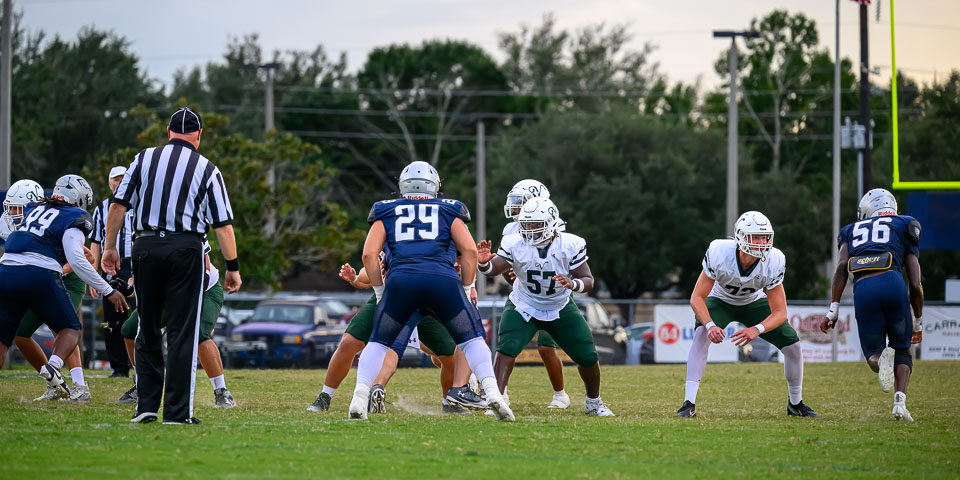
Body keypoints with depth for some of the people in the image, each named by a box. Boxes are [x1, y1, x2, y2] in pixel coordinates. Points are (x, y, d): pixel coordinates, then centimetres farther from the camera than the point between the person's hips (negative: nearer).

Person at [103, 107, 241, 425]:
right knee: (182, 332, 0)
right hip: (185, 249, -2)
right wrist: (233, 267, 6)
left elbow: (118, 206, 4)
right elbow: (223, 225, 0)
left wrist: (110, 247, 12)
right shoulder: (207, 170, 3)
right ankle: (177, 411, -3)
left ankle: (146, 406, 9)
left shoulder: (144, 159, 7)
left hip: (145, 247, 2)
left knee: (148, 330, 13)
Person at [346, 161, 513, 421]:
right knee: (471, 339, 11)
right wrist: (466, 291, 18)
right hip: (443, 280, 0)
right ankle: (492, 392, -10)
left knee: (378, 343, 16)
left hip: (400, 281, 0)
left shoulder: (386, 212, 23)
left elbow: (369, 254, 11)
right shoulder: (448, 210, 22)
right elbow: (469, 251, 11)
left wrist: (380, 292, 20)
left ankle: (359, 398, -2)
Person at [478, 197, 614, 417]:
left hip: (561, 308, 1)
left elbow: (588, 281, -19)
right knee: (507, 348, -26)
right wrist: (483, 262, -44)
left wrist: (573, 284, -41)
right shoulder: (515, 244, -20)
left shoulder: (570, 245, -21)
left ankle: (593, 402, 27)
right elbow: (493, 269, -21)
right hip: (524, 308, -1)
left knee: (588, 356, 1)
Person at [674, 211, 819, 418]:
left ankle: (796, 403, 18)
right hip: (721, 300, -2)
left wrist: (756, 330, -46)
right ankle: (689, 403, -32)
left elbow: (780, 313, -27)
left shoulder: (773, 262, -30)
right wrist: (710, 325, -49)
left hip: (754, 302, 2)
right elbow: (697, 298, -31)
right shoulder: (720, 253, -36)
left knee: (793, 345, -8)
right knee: (702, 335, -32)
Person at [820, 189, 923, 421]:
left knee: (873, 352, 17)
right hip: (891, 282, -1)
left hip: (862, 289, 1)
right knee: (902, 350, 19)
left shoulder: (853, 230, 29)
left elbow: (842, 266, 9)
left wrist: (833, 310, 6)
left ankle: (880, 359, -23)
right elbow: (916, 285, 17)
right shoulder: (904, 226, 24)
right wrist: (918, 322, 29)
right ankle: (900, 400, -7)